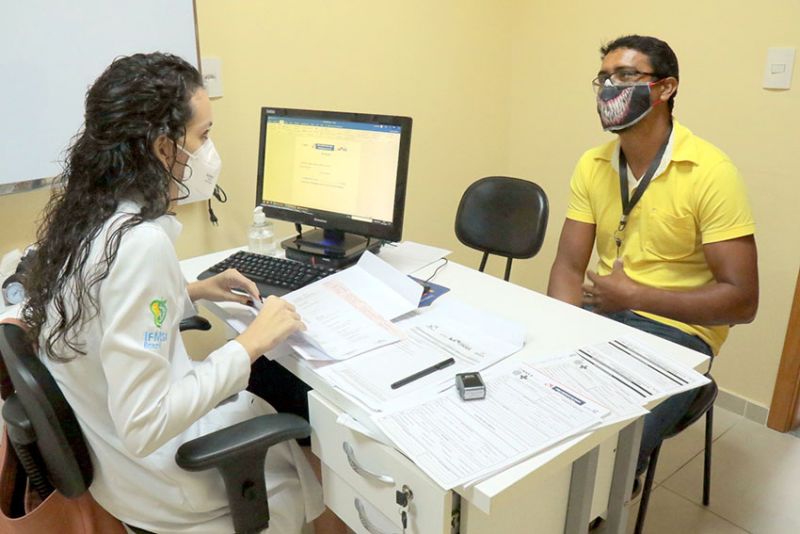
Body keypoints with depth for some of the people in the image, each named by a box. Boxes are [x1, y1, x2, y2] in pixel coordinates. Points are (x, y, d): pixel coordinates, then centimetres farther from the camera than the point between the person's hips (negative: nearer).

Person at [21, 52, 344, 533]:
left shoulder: (86, 210, -3)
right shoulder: (140, 243, -31)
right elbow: (145, 428, -31)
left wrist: (189, 293, 5)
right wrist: (251, 343, -23)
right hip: (155, 477, -8)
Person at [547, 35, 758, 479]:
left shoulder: (710, 172, -14)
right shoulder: (591, 165, 3)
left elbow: (741, 301, -14)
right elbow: (568, 267, 0)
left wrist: (635, 296, -18)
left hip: (677, 331, -5)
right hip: (601, 314, 5)